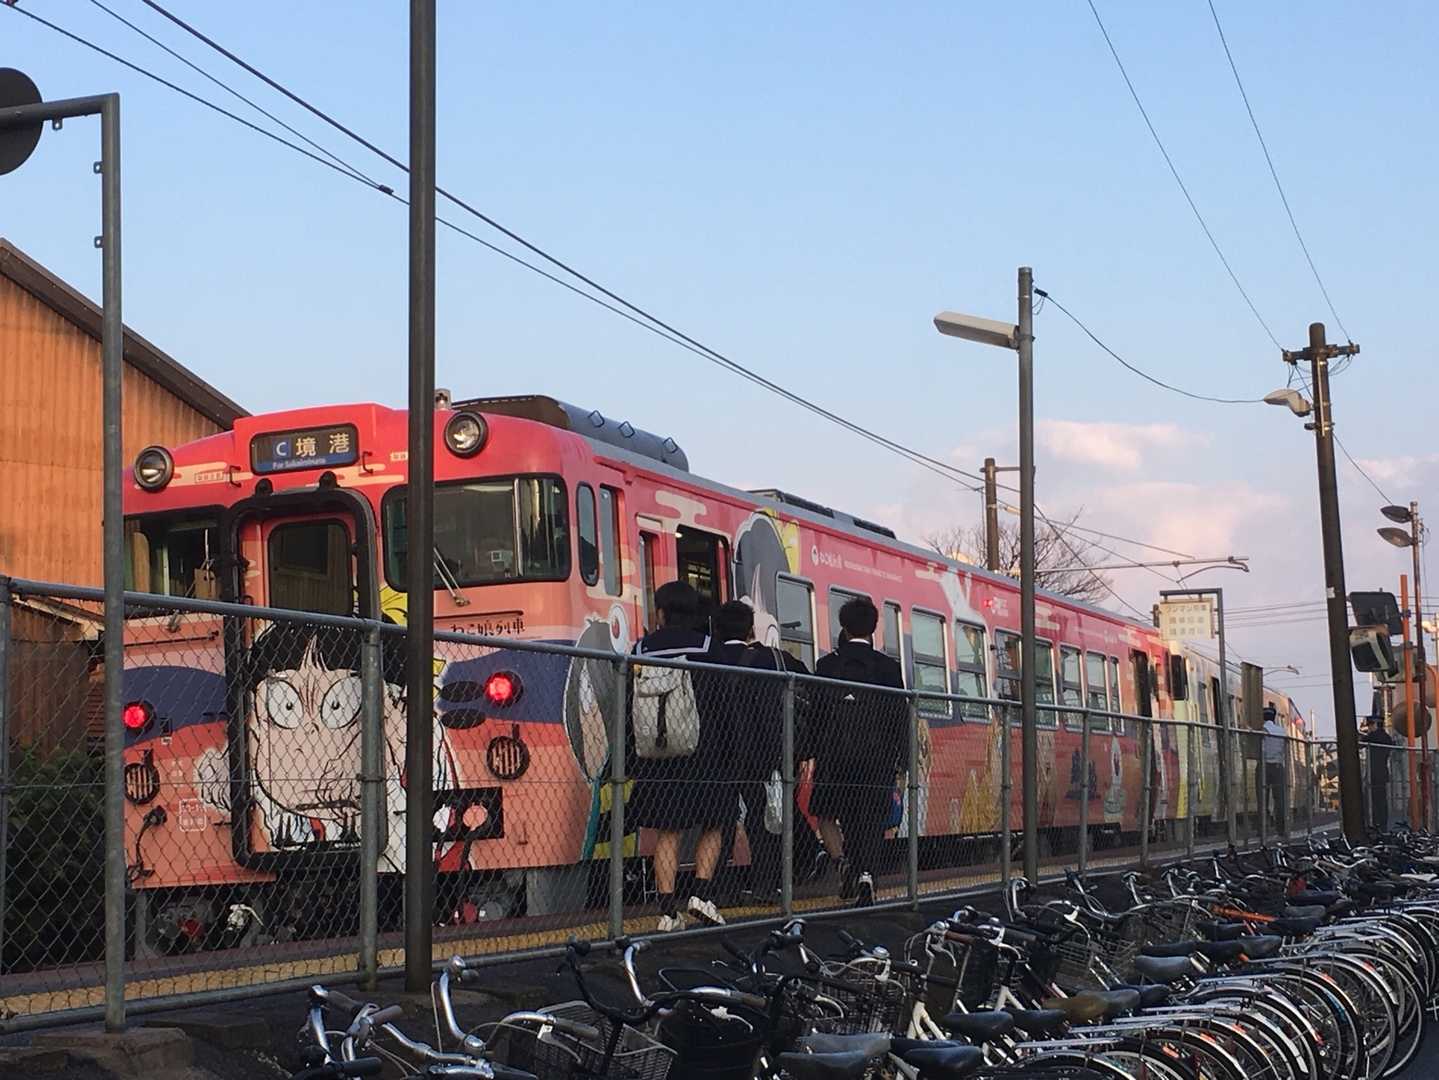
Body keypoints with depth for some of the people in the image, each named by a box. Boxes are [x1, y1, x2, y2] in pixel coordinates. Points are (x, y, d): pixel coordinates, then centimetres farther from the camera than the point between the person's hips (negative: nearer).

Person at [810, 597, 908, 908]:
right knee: (871, 823, 6)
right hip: (879, 758, 1)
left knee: (826, 813, 15)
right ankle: (866, 875, -8)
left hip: (836, 757, -1)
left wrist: (812, 753, 9)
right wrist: (901, 759, 6)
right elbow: (901, 715, 1)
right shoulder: (890, 667, 2)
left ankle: (841, 861, -8)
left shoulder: (827, 665, 1)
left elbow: (816, 712, 1)